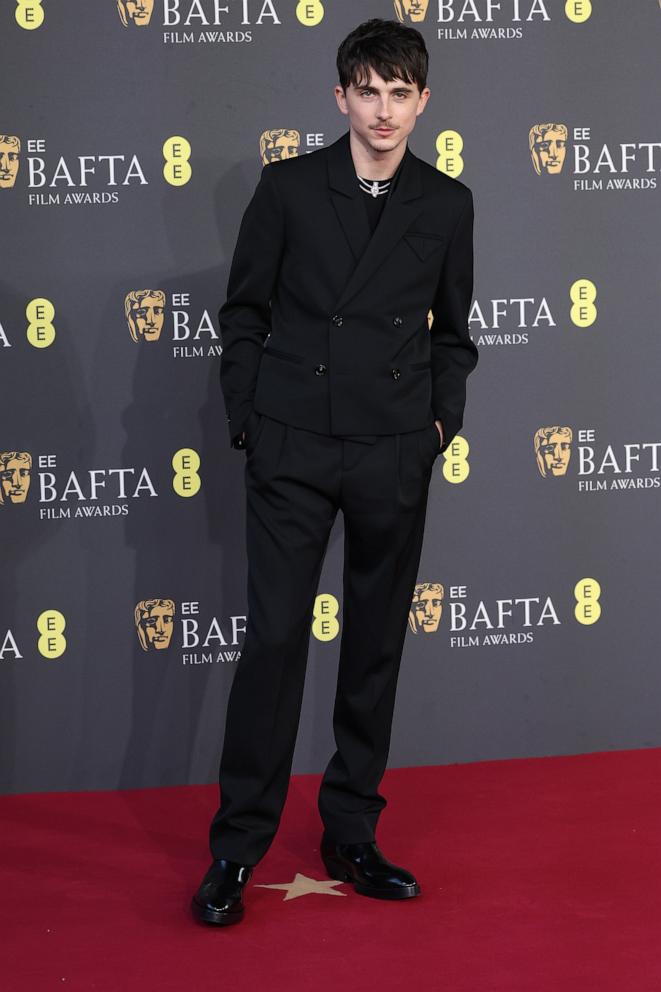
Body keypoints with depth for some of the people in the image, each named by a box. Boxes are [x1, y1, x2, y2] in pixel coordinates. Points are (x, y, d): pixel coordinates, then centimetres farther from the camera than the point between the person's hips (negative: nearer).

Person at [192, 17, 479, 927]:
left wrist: (442, 418, 4)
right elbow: (244, 313, 6)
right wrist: (248, 420, 0)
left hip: (396, 455, 2)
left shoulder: (448, 205, 6)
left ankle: (351, 835, 20)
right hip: (293, 449, -2)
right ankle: (237, 848, 5)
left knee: (376, 647, 8)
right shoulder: (288, 187, 2)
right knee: (274, 638, -4)